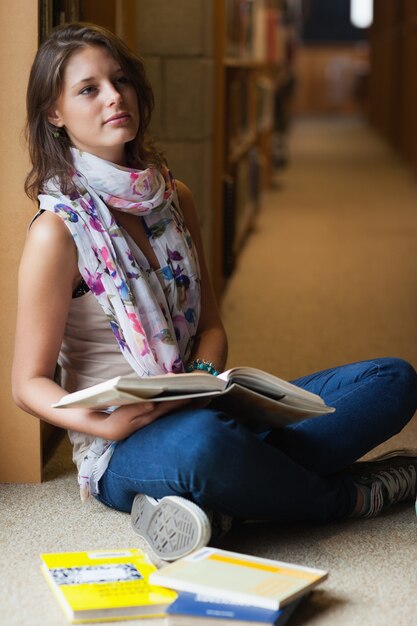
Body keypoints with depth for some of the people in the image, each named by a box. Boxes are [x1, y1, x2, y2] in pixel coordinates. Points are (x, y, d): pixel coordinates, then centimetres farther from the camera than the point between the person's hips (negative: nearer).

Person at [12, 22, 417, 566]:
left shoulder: (173, 199, 9)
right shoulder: (59, 230, -10)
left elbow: (209, 323, 12)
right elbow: (30, 384, -9)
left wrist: (203, 377, -11)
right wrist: (103, 423, -28)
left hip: (199, 412, 7)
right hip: (123, 454, -7)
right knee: (201, 440, -44)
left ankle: (215, 507, -22)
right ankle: (347, 497, -13)